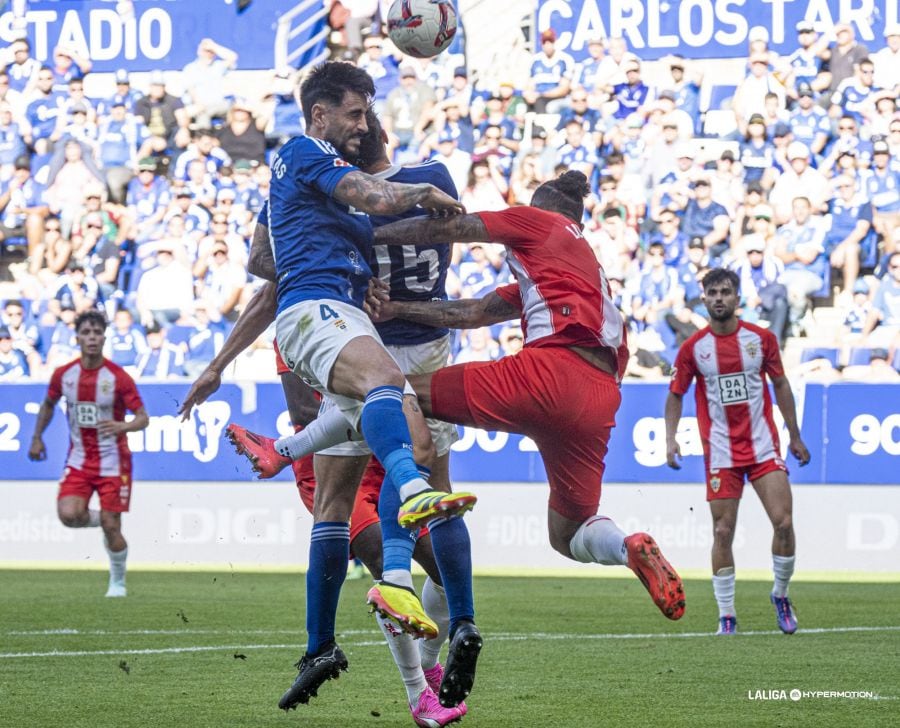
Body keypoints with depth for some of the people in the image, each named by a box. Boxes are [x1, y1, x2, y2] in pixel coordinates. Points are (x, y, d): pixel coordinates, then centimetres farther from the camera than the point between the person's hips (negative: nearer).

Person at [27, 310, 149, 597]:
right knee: (68, 514, -20)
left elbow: (143, 418, -12)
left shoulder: (118, 377, -13)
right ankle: (98, 519, 16)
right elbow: (48, 405, 17)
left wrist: (121, 426, -32)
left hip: (112, 461, -3)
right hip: (79, 460, 3)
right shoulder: (63, 374, -3)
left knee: (111, 526, -4)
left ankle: (118, 582, 20)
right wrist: (37, 438, 12)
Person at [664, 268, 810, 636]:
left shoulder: (761, 338, 1)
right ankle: (726, 615, 5)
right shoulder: (693, 348, -1)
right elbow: (675, 395, 6)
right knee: (723, 532, -3)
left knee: (783, 522, -10)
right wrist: (670, 439, -7)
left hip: (764, 447, 1)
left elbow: (780, 385, 12)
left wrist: (795, 436, 13)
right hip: (721, 452, -1)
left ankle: (781, 595, 13)